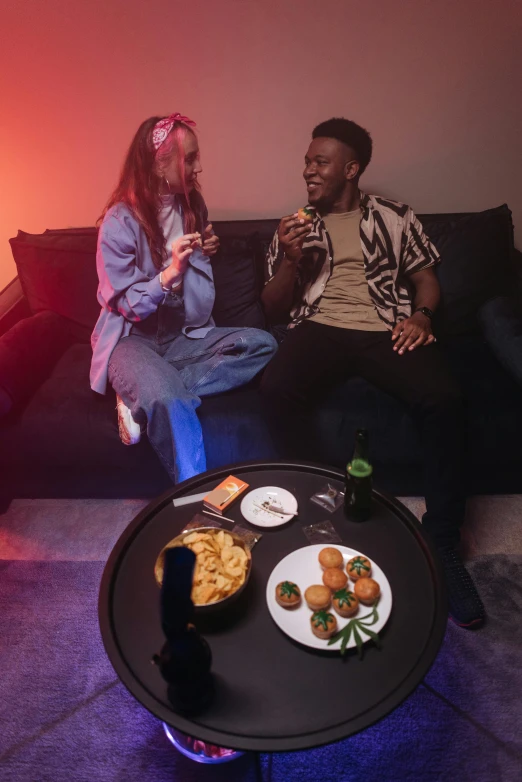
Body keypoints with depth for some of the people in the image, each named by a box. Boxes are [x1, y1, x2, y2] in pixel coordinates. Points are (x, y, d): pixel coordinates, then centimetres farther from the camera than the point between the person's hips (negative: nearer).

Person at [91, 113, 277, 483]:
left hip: (184, 336, 6)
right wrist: (169, 273, -28)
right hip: (133, 339, -6)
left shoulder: (192, 206, 7)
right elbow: (124, 305, -13)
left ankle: (144, 399, -21)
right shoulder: (121, 220, -12)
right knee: (171, 405, -38)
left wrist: (206, 254, 2)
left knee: (261, 344, -21)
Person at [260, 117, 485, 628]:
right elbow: (273, 310, 15)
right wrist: (289, 259, -2)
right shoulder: (294, 227, 20)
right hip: (320, 328, 1)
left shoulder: (395, 218, 19)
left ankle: (442, 540, -14)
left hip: (387, 330, 0)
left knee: (443, 398, -30)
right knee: (275, 386, -32)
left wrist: (421, 315, -6)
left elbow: (426, 278, 17)